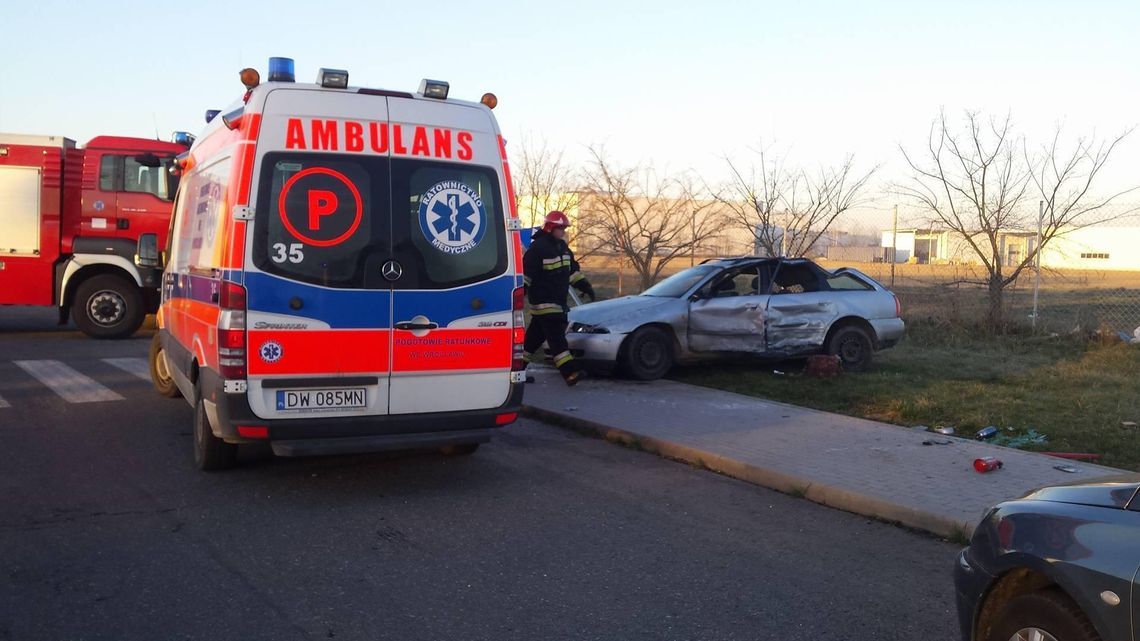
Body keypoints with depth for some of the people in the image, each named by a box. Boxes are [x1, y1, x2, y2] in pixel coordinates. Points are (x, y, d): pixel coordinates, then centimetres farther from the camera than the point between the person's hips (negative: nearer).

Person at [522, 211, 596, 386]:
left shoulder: (562, 247, 14)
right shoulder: (538, 247, -14)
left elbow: (573, 270, 21)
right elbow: (525, 273, -16)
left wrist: (585, 286, 16)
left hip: (558, 301, 9)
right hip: (543, 301, -9)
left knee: (536, 335, 14)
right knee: (556, 337, -14)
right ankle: (570, 373, -19)